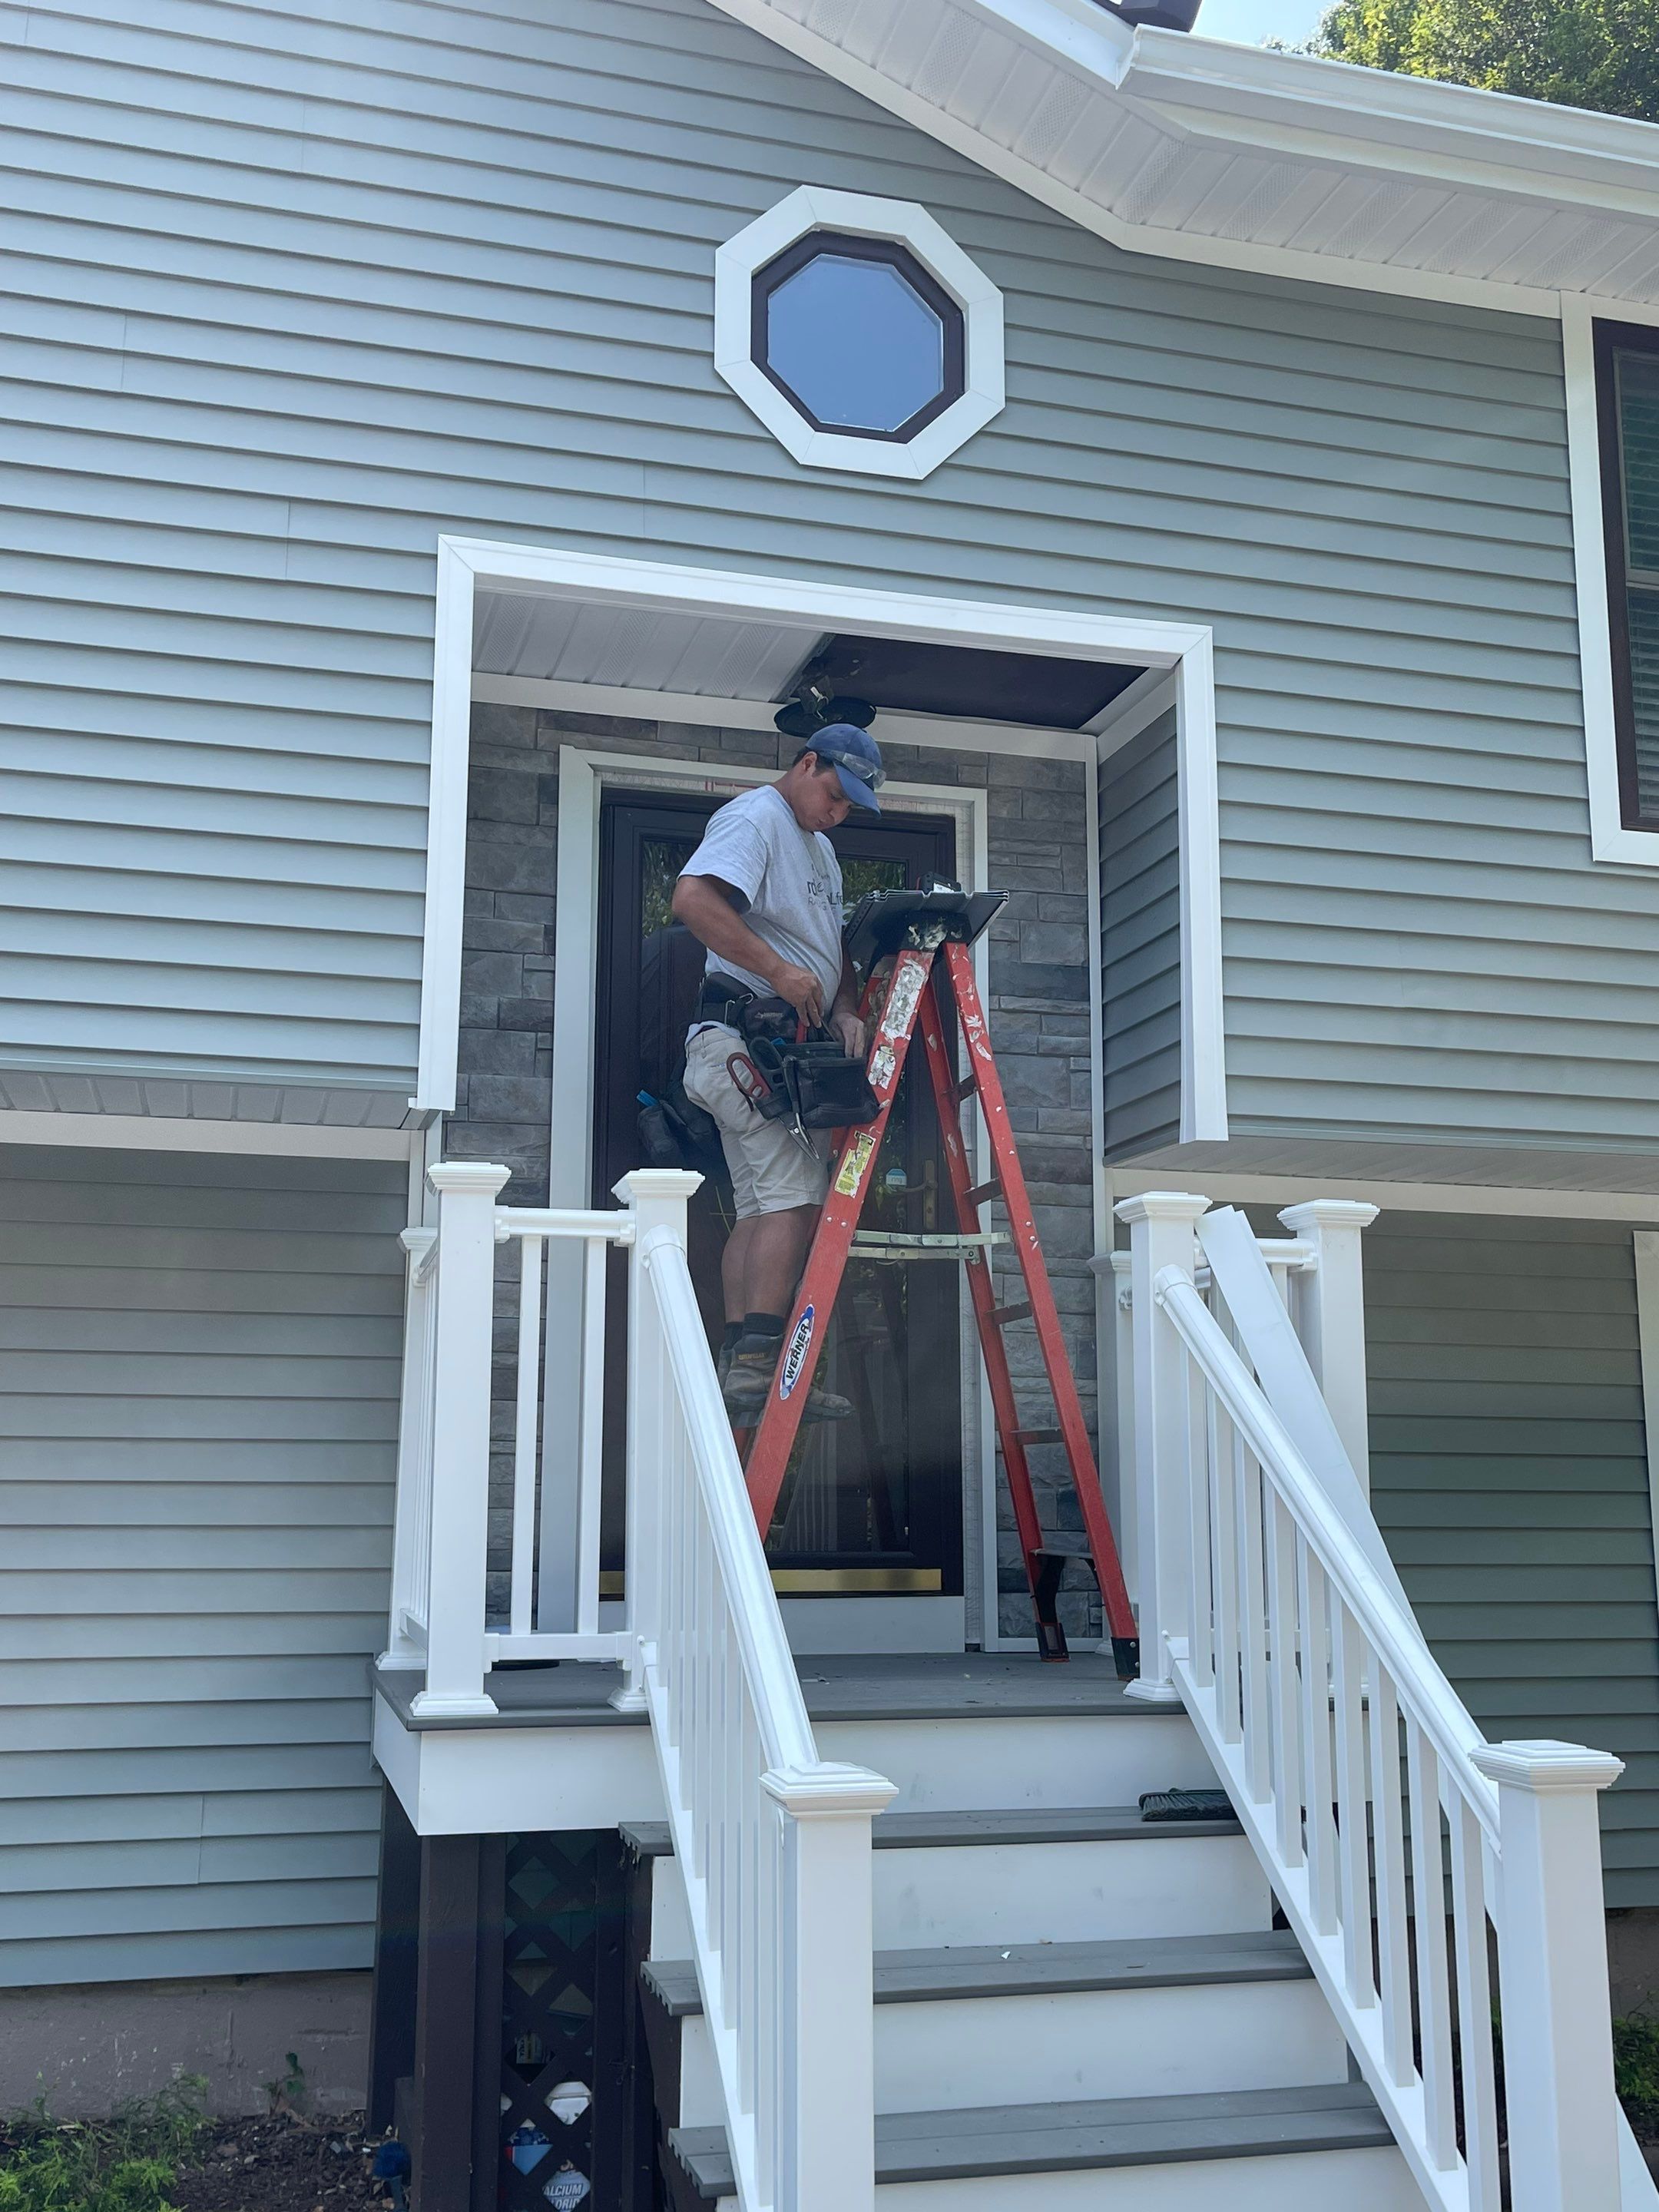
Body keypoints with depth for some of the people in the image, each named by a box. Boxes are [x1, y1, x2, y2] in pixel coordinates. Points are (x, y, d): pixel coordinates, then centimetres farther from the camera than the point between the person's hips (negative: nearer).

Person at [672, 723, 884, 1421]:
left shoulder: (821, 848, 26)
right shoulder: (754, 819, -6)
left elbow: (832, 945, 24)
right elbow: (693, 899, -23)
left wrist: (845, 1010, 4)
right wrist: (778, 970, -24)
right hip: (741, 1030, -10)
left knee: (761, 1207, 6)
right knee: (799, 1193, -16)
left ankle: (741, 1369, 7)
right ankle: (758, 1363, -18)